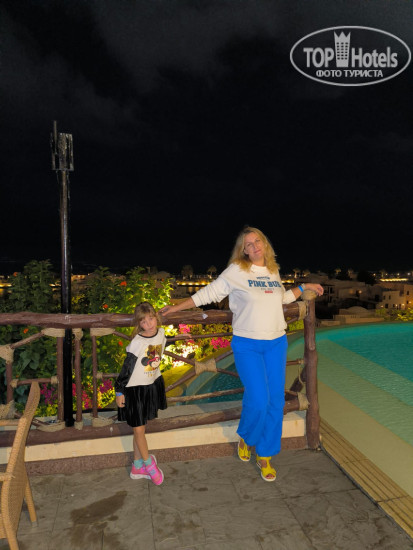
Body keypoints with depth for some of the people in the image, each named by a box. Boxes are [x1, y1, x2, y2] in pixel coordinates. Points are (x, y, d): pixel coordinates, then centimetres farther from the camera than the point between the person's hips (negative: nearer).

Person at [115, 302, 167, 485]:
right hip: (135, 389, -5)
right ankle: (149, 463, 27)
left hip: (153, 385, 5)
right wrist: (119, 391, -10)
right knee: (138, 430, 3)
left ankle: (137, 467, 31)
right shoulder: (137, 343, -22)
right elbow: (126, 368, -15)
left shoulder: (161, 333, -5)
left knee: (140, 429, 17)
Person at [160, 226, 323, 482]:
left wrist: (304, 287, 24)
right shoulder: (236, 271, -6)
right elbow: (209, 293, -2)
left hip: (276, 343, 5)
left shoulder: (273, 271, 9)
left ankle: (265, 455, 25)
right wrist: (176, 307, -5)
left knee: (275, 401, 6)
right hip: (247, 345, -5)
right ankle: (246, 438, 23)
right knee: (258, 400, -12)